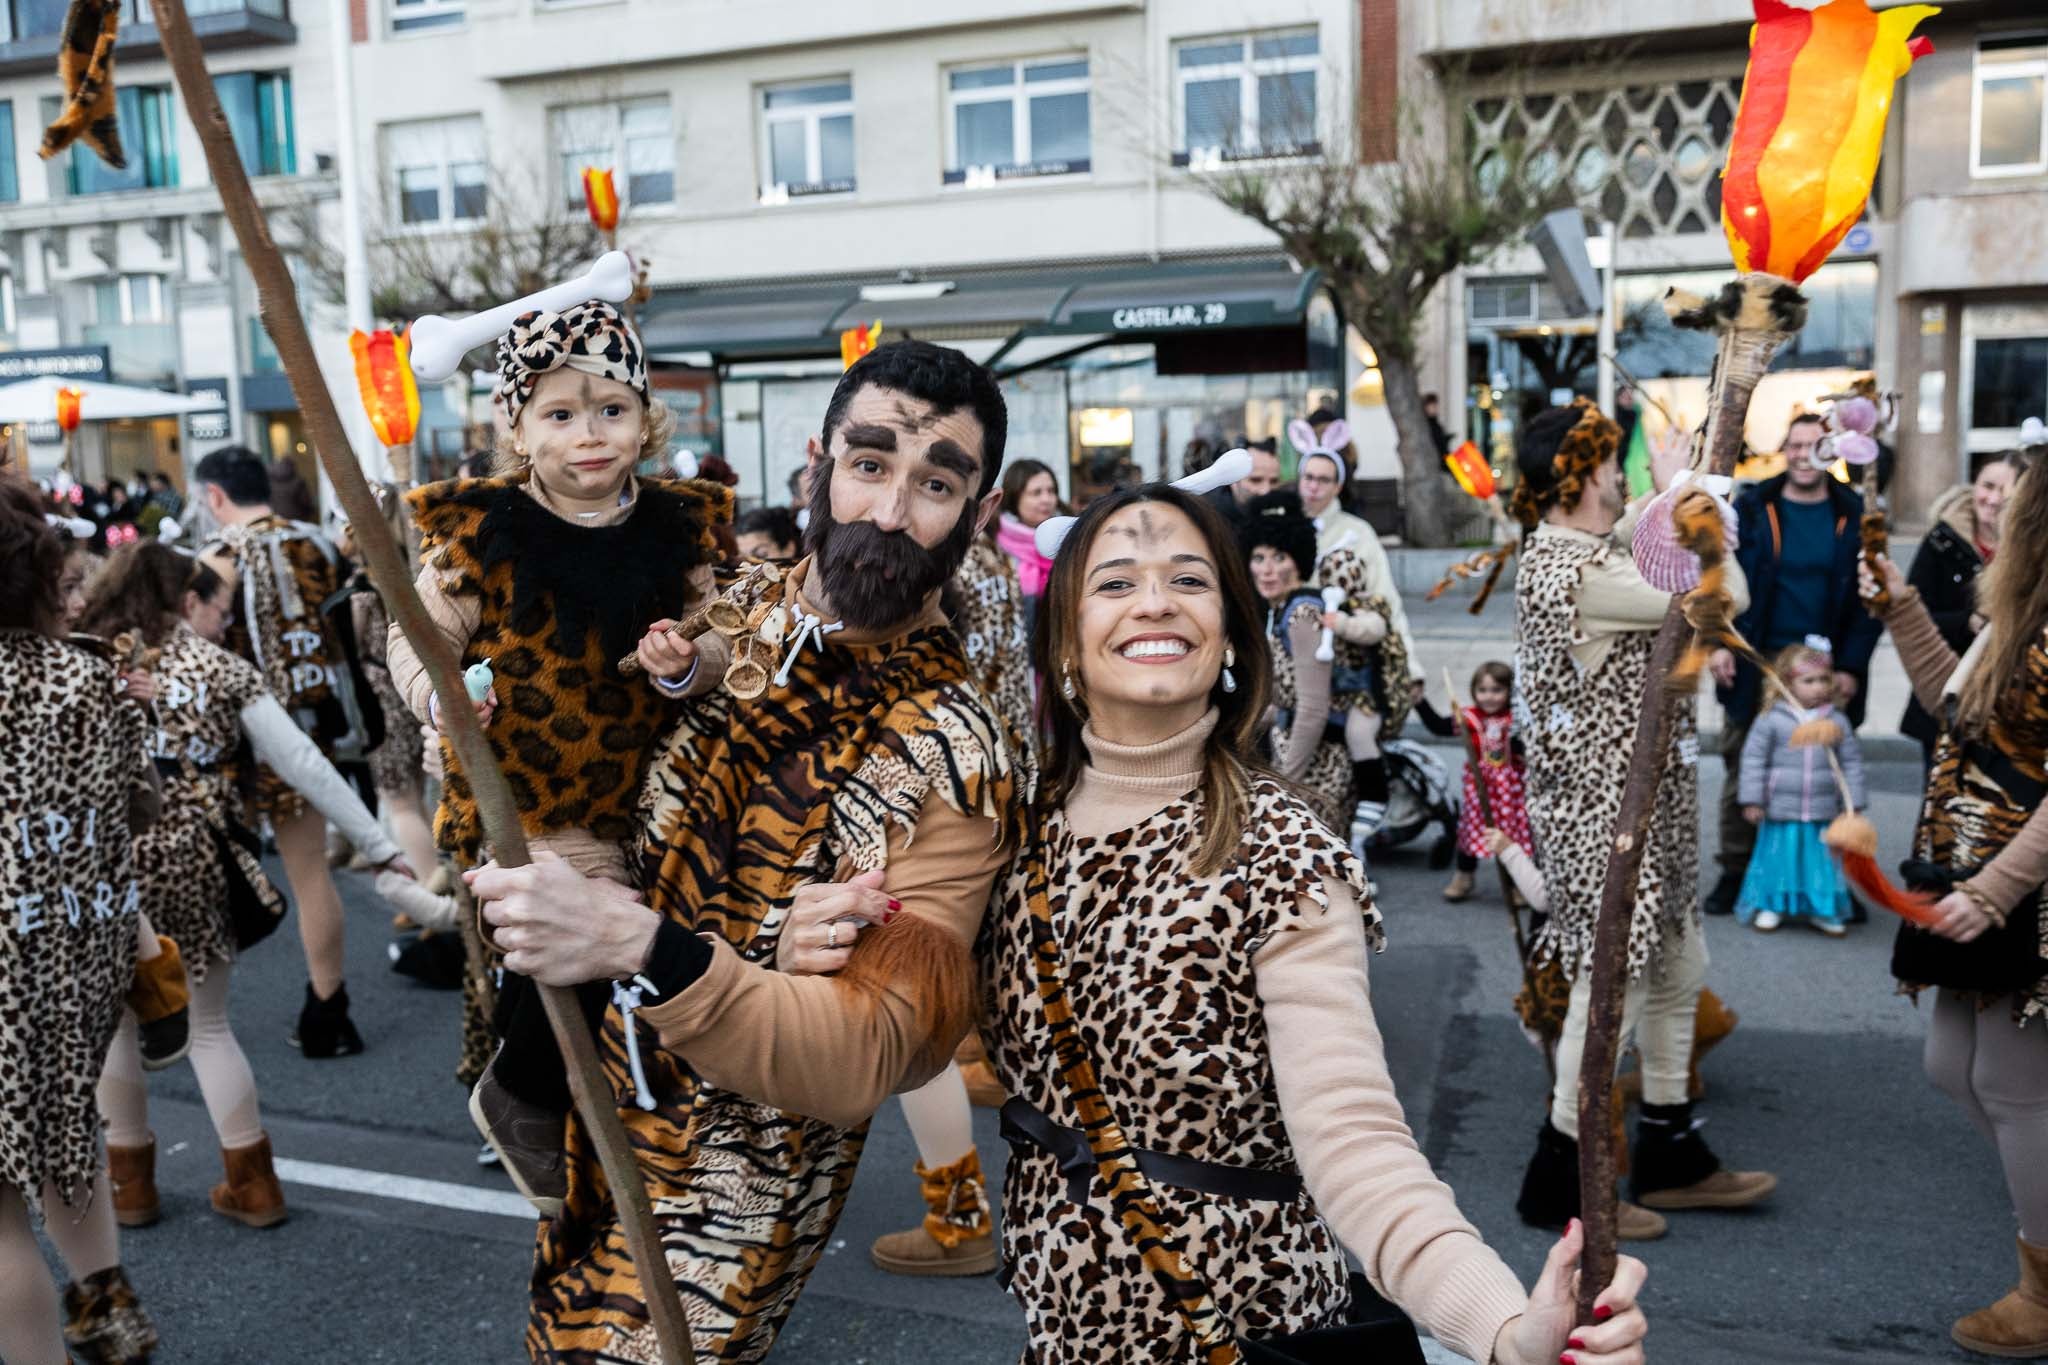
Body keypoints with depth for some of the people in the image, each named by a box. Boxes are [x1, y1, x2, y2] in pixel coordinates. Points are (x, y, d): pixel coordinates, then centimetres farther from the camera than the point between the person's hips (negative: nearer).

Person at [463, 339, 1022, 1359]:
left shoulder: (955, 755, -23)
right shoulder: (728, 608, -6)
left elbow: (864, 1062, -29)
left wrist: (643, 949, -44)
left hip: (731, 1194, -6)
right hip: (605, 1115, 6)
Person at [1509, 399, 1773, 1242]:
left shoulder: (1561, 553, 9)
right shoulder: (1579, 572, -23)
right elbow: (1727, 596, -21)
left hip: (1635, 800, 11)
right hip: (1605, 810, -11)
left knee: (1678, 966, 19)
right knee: (1613, 985, -1)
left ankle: (1668, 1155, 34)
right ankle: (1559, 1180, 15)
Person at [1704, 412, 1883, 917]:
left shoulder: (1855, 516, 3)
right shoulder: (1751, 508, 3)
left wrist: (1852, 667, -5)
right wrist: (1719, 642, -8)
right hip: (1755, 667, 0)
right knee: (1742, 771, 4)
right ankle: (1735, 872, 15)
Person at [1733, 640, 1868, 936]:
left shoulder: (1836, 723, 3)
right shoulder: (1771, 720, -6)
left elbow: (1852, 763, 8)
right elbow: (1753, 759, -4)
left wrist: (1853, 803, 5)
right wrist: (1752, 800, -6)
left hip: (1824, 814, 2)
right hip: (1780, 812, -2)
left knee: (1823, 859, 8)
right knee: (1777, 855, 7)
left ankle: (1823, 910, 22)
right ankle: (1770, 905, 22)